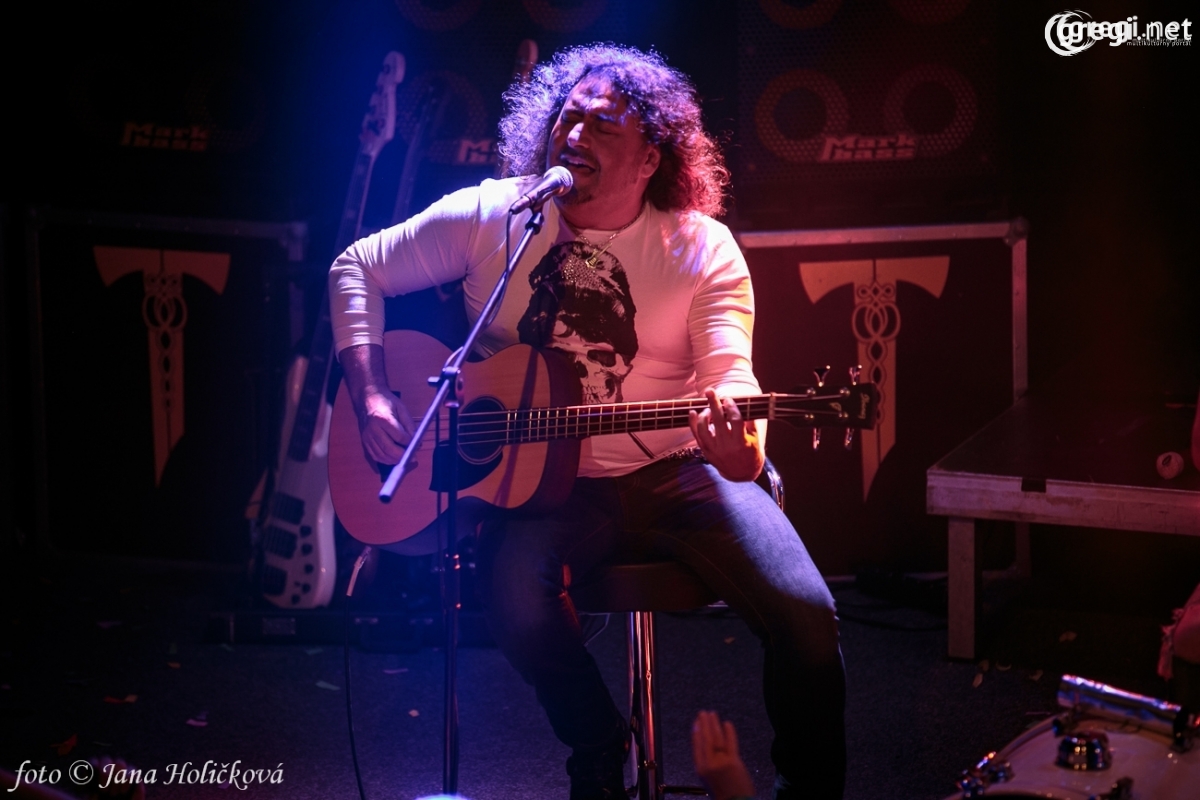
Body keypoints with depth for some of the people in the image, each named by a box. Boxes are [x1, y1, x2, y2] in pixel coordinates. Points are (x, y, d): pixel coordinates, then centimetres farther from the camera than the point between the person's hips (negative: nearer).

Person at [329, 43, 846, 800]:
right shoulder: (486, 217, -1)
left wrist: (740, 449, -39)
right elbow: (358, 269, 8)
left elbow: (731, 378, -15)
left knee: (806, 612, -22)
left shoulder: (703, 249, -5)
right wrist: (372, 396, -5)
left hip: (677, 473, 0)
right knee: (517, 600, -31)